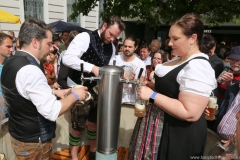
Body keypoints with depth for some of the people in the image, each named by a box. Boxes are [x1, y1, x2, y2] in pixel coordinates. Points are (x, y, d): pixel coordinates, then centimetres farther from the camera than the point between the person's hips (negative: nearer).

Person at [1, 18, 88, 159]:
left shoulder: (12, 63, 2)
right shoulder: (30, 70, -29)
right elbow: (52, 112, -31)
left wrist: (54, 92, 6)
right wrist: (74, 95, -16)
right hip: (34, 142, -8)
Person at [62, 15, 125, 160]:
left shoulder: (112, 47, 3)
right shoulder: (85, 37, -18)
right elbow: (67, 58, -29)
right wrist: (92, 67, -35)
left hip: (97, 89, 6)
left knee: (94, 123, 20)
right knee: (78, 126, 6)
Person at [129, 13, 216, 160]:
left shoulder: (197, 67, -23)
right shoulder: (179, 59, 7)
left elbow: (190, 113, -29)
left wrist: (152, 95, -27)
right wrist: (152, 85, 1)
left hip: (179, 134, -9)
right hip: (163, 124, 9)